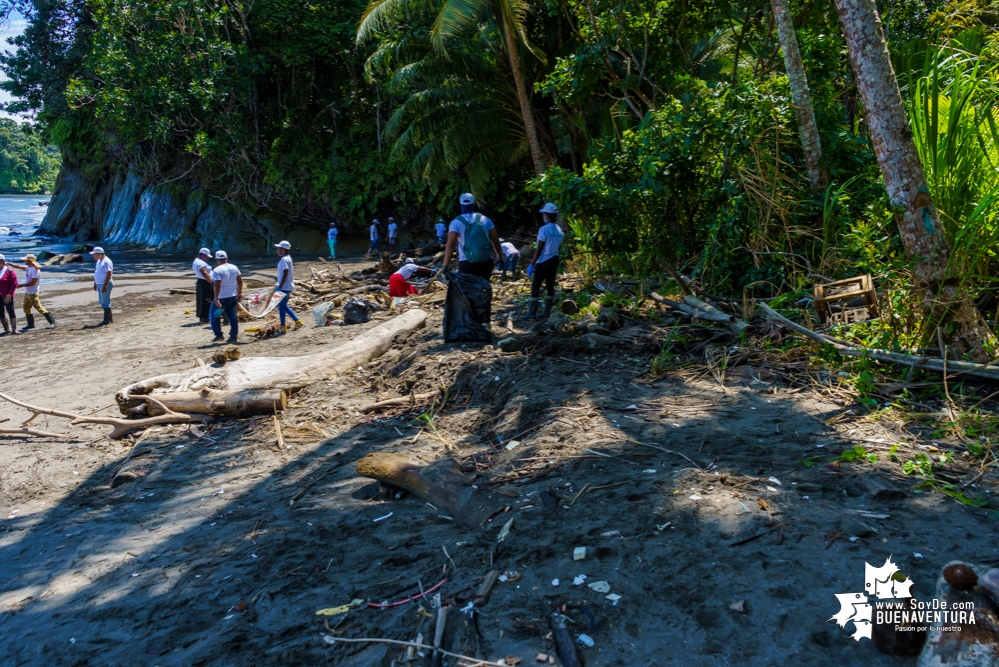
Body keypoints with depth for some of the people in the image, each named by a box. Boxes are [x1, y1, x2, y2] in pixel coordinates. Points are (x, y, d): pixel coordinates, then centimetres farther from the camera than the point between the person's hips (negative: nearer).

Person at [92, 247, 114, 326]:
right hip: (99, 284, 10)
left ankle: (106, 320, 1)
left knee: (105, 302, -5)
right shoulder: (99, 261, 14)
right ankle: (110, 318, 23)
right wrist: (95, 283, 18)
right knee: (101, 301, 14)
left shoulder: (106, 261, -16)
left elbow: (109, 274, -20)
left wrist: (105, 286, -23)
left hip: (105, 284, -10)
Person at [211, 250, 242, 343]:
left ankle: (218, 335, 7)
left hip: (221, 298, -5)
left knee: (215, 315, 11)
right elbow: (240, 281, 10)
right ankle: (234, 336, 12)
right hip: (233, 297, 6)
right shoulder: (234, 267, 5)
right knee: (233, 317, 11)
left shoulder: (217, 270, -14)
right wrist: (240, 292, 20)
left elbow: (217, 285, -20)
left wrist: (216, 299, -19)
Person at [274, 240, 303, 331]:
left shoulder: (284, 260, -17)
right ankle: (297, 321, 17)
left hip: (284, 287, -10)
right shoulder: (288, 258, 12)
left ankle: (283, 327, 7)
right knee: (283, 306, 18)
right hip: (288, 286, 10)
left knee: (281, 306, 0)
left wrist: (280, 287, -21)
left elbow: (285, 274, -22)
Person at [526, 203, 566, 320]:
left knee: (535, 287, -2)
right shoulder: (559, 230, 7)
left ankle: (532, 314, -2)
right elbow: (556, 246, 11)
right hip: (554, 260, 7)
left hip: (543, 261, -7)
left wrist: (532, 263, -10)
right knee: (550, 286, 10)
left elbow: (539, 249, -16)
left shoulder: (544, 229, -16)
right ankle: (547, 313, 12)